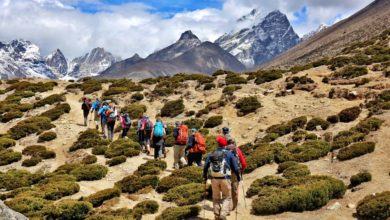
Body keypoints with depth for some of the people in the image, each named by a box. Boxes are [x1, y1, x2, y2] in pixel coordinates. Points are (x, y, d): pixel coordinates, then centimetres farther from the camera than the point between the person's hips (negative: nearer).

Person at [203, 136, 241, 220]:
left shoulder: (211, 154, 7)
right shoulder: (229, 154, 0)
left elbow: (205, 167, 9)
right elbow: (235, 167, 0)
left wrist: (205, 177, 23)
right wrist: (238, 177, 14)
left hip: (214, 179, 2)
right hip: (225, 179, -2)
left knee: (216, 198, 17)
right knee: (227, 197, 12)